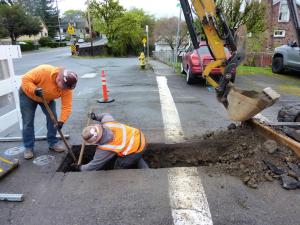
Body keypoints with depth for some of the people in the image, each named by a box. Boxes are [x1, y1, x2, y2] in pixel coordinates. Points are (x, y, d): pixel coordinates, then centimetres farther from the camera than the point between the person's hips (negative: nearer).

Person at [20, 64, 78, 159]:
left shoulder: (66, 88, -26)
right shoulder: (43, 71, -38)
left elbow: (66, 106, -27)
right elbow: (26, 79, -29)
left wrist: (61, 121, -36)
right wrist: (34, 90, -45)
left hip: (47, 98, 3)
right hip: (28, 94, -3)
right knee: (28, 122, -2)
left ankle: (53, 143, 13)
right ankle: (28, 147, 11)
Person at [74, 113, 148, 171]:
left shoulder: (103, 150, -22)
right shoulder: (107, 122, -14)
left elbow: (94, 165, -4)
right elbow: (107, 115, 13)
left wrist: (80, 168, 11)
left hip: (136, 151, -7)